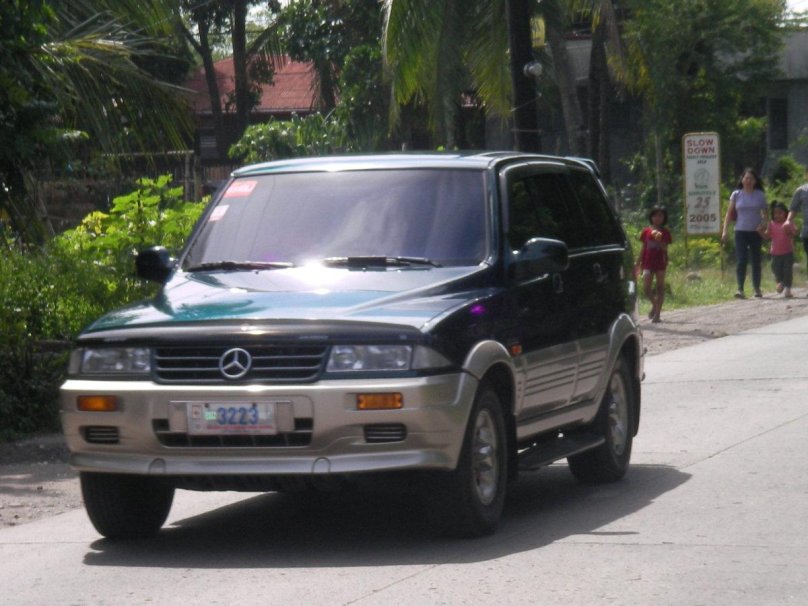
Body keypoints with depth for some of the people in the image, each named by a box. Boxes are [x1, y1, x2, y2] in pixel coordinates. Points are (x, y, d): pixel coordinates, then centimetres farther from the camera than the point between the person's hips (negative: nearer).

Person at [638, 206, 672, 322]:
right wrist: (638, 263, 8)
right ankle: (654, 304, 24)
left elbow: (665, 249, -6)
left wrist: (659, 241, -24)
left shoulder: (664, 232, 2)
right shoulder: (646, 231, 6)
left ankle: (657, 313, 2)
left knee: (660, 287, -1)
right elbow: (643, 248, 10)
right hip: (648, 263, 1)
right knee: (646, 288, -5)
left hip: (660, 262, -1)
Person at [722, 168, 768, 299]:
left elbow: (764, 214, 10)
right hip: (741, 232, -1)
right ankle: (740, 289, -17)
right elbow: (729, 213, 4)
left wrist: (763, 224, -11)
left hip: (756, 232, 1)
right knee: (741, 261, -12)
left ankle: (757, 289, 18)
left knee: (756, 261, 8)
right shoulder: (736, 194, 3)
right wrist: (724, 230, -4)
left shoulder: (760, 195, 5)